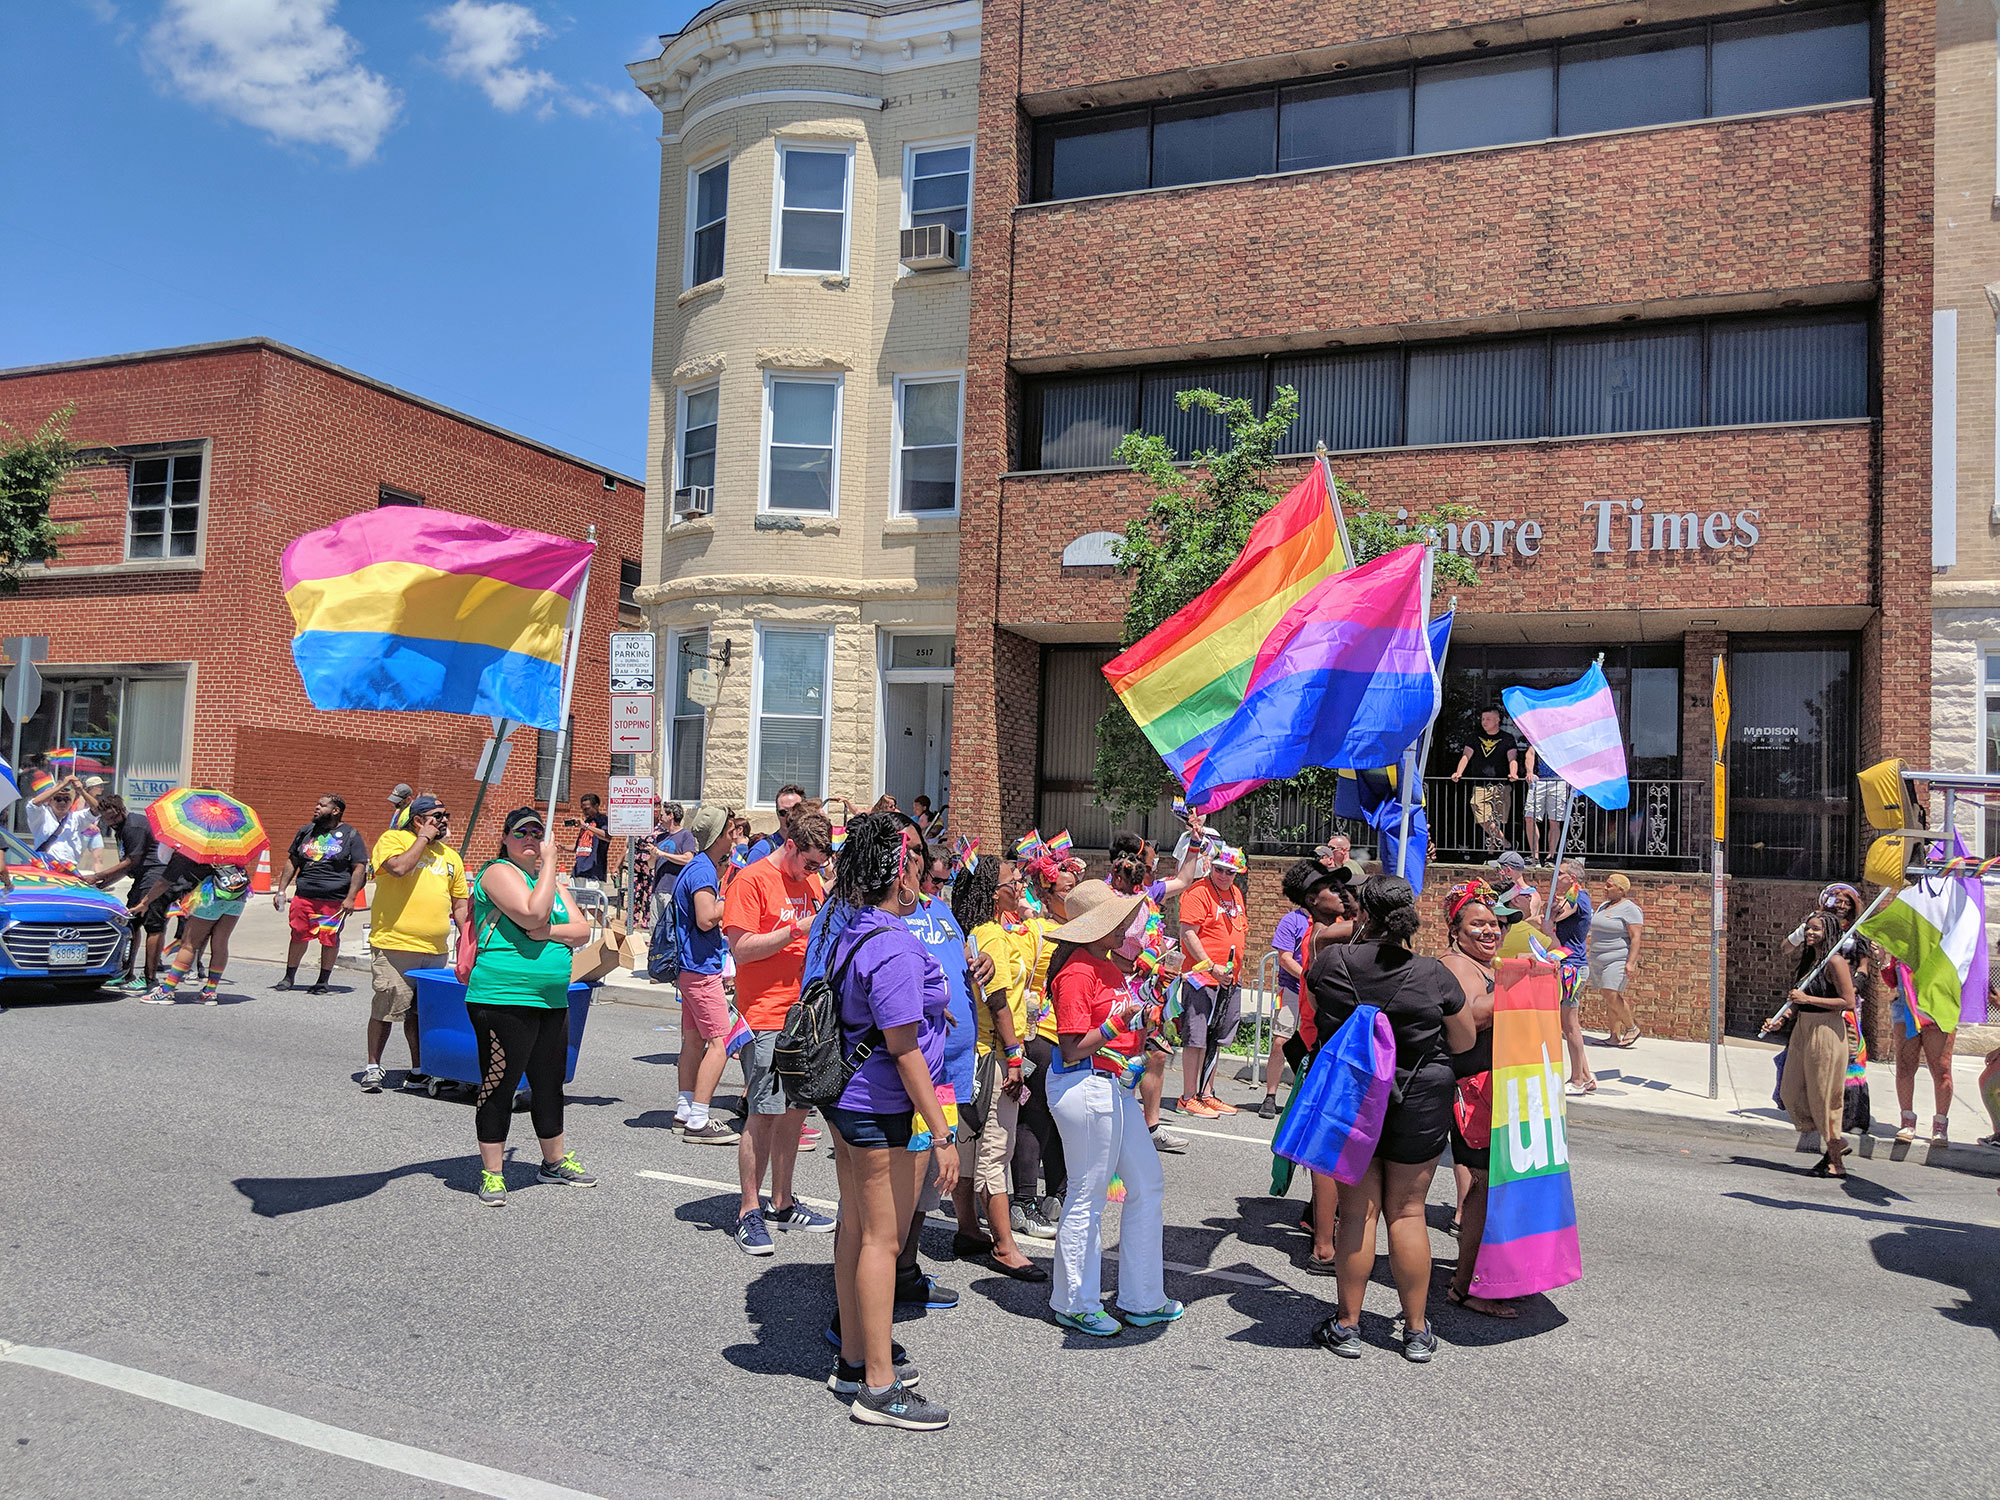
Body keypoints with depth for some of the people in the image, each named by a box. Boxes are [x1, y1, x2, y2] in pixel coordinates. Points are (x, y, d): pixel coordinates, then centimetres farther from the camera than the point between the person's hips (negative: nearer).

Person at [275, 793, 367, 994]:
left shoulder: (350, 835, 0)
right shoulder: (306, 832, 14)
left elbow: (359, 868, -3)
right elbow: (292, 862, 20)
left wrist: (350, 898, -11)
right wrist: (281, 890, 12)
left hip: (334, 899, -4)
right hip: (304, 895, 4)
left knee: (330, 939, 1)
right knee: (298, 936, 7)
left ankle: (323, 981, 14)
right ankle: (289, 977, 23)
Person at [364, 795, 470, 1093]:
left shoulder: (451, 856, 17)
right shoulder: (392, 839, 1)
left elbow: (460, 903, 19)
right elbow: (398, 867, -21)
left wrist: (469, 939, 7)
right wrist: (424, 838, -10)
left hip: (435, 950, 5)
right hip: (394, 945, -5)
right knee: (385, 1010, 0)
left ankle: (418, 1070, 18)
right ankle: (373, 1067, 14)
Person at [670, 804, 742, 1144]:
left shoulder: (697, 867, 15)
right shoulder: (703, 871, -17)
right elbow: (706, 919, -24)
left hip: (691, 966, 11)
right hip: (702, 967, -11)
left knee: (694, 1039, 14)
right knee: (719, 1043, -11)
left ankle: (685, 1112, 20)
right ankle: (698, 1122, -11)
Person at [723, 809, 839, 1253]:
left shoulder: (811, 882, 14)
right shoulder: (751, 880, -9)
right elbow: (742, 948, -15)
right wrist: (799, 929, -19)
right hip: (766, 1016, -7)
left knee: (796, 1109, 11)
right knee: (764, 1114, -5)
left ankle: (783, 1203, 22)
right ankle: (750, 1212, 6)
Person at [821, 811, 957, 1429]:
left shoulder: (850, 933, 7)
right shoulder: (892, 948, -23)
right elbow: (904, 1050, -23)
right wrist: (942, 1135, -20)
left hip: (845, 1099, 10)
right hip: (886, 1109, -10)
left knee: (855, 1229, 17)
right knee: (882, 1240, 0)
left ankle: (855, 1360, 31)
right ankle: (878, 1388, 10)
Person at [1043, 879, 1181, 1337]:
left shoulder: (1112, 966, 13)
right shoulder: (1076, 973, -17)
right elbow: (1073, 1049, -19)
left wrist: (1145, 1021, 4)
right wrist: (1116, 1024, -26)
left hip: (1116, 1087, 10)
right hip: (1086, 1088, -10)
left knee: (1148, 1183, 14)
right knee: (1088, 1196, 2)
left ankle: (1142, 1300, 26)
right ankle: (1076, 1305, 18)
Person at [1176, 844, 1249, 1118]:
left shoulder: (1235, 893, 15)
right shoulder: (1198, 892, -11)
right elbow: (1187, 933, -17)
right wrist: (1211, 966, -21)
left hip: (1229, 981, 8)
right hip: (1201, 978, -8)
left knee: (1216, 1039, 13)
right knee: (1196, 1038, -4)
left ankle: (1206, 1094, 21)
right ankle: (1189, 1097, 3)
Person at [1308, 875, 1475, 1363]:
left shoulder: (1330, 963, -10)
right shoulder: (1434, 974, -13)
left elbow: (1318, 1016, 11)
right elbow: (1464, 1041, 0)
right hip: (1419, 1105, 0)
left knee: (1357, 1211, 8)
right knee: (1407, 1213, 10)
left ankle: (1348, 1325, 16)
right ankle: (1416, 1332, 20)